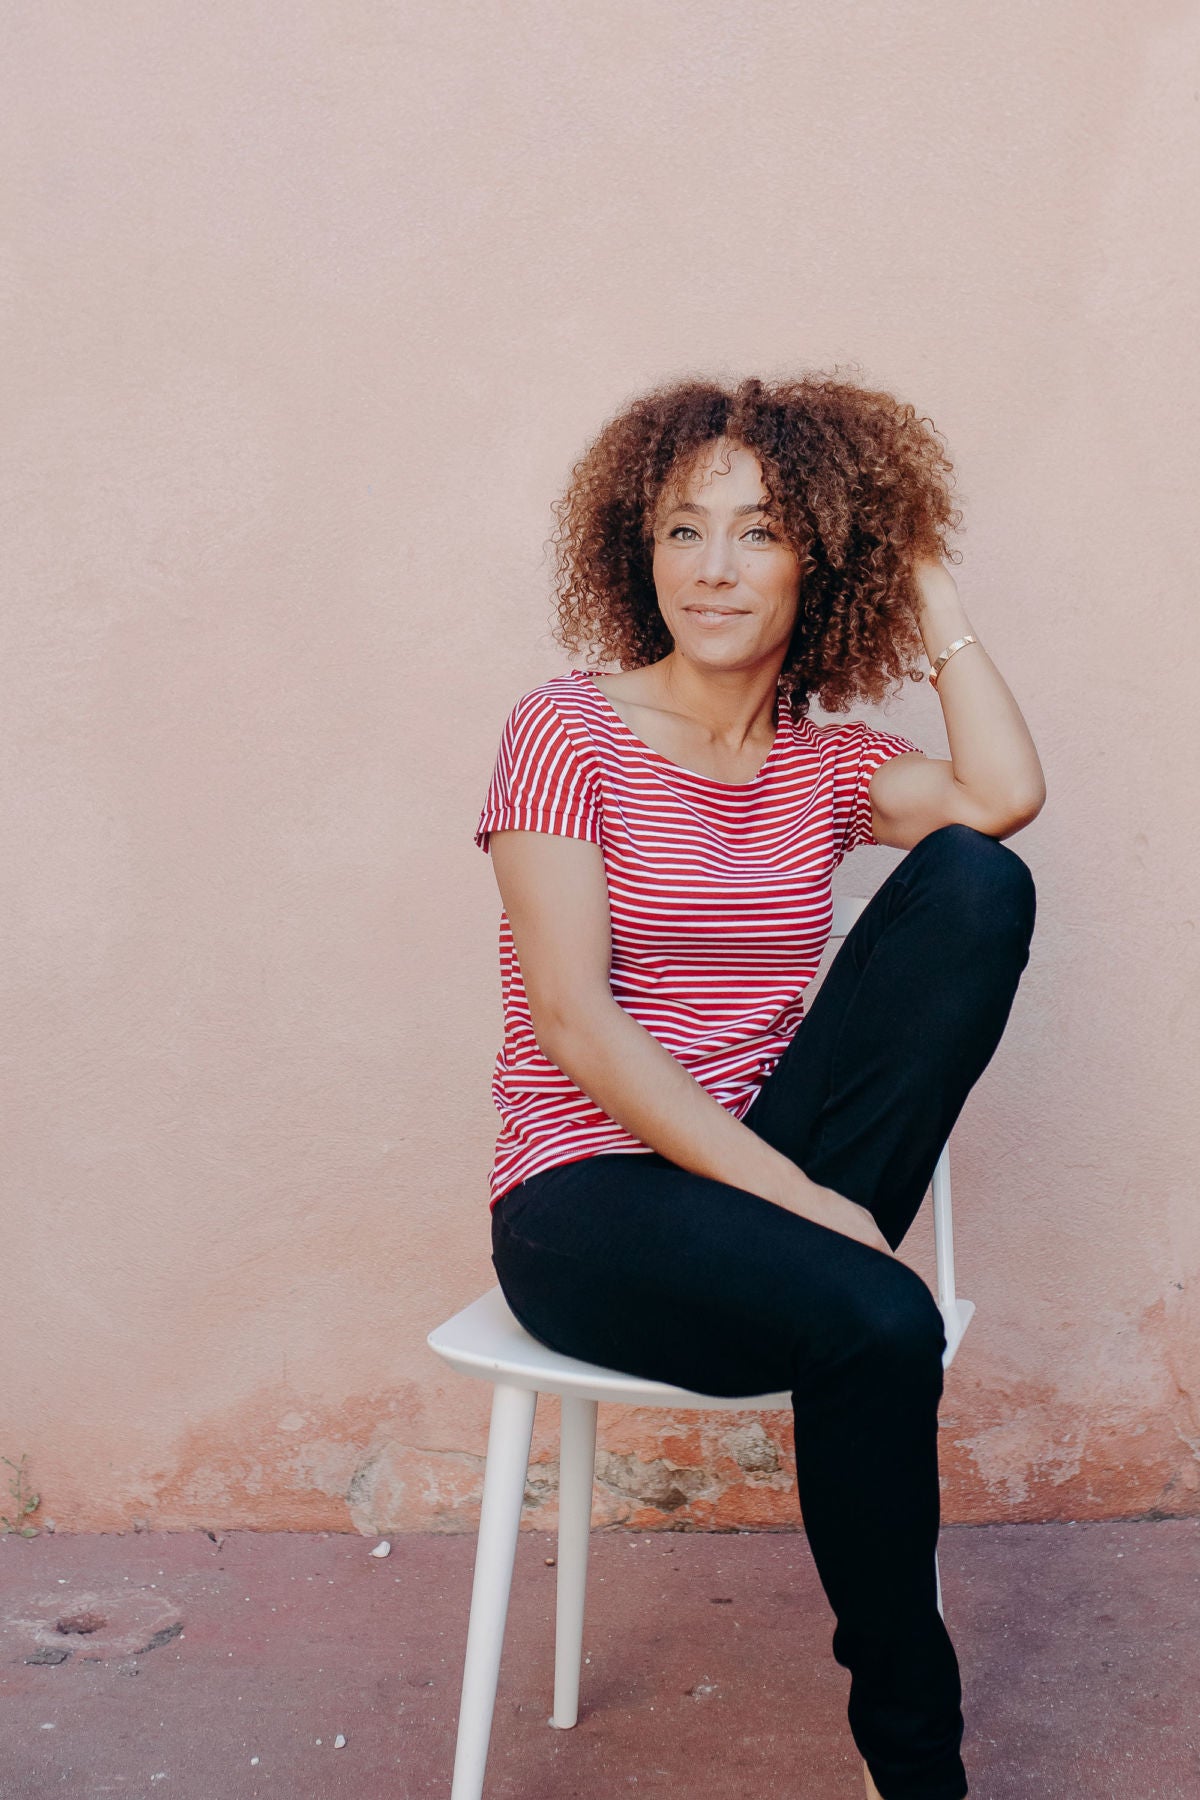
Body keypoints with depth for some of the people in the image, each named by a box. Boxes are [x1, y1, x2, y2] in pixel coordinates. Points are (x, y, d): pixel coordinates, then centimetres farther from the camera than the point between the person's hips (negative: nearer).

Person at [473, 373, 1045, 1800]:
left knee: (976, 885, -15)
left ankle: (820, 1259, -16)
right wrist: (790, 1199, -20)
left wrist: (934, 599, 1)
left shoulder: (829, 763, 11)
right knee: (880, 1323, -32)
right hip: (589, 1193, -4)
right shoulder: (567, 730, -3)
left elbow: (1005, 799, -12)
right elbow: (573, 1021, -13)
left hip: (760, 1173, 4)